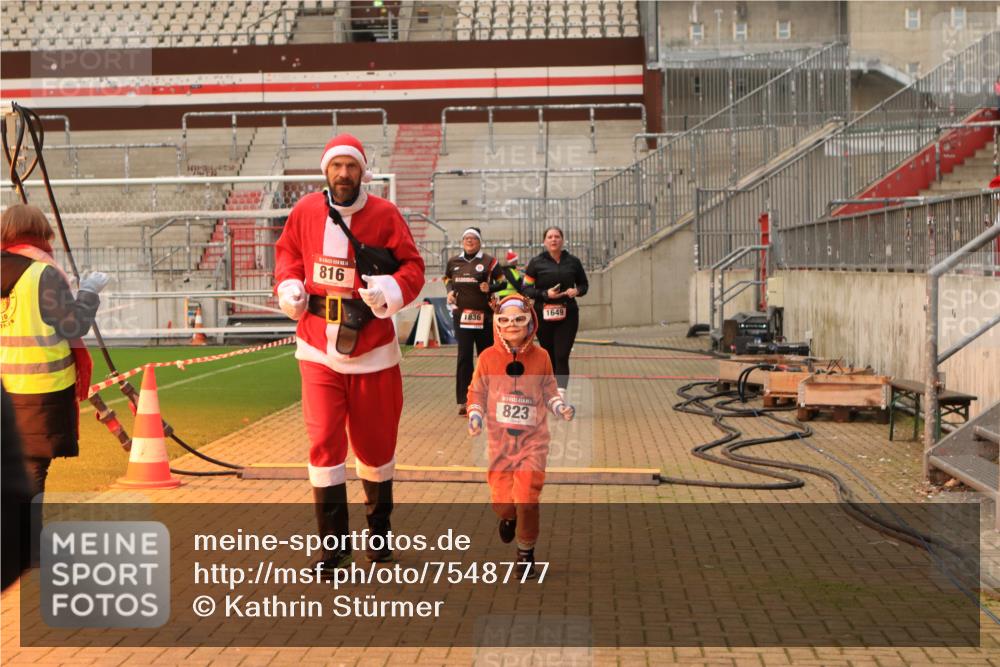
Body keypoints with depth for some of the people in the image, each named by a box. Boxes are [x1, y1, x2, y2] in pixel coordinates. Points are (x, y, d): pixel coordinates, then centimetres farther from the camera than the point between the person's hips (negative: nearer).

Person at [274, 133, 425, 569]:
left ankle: (379, 531, 34)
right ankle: (334, 544, 5)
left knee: (375, 444, 11)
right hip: (318, 349, 1)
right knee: (323, 442, -7)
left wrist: (391, 289, -21)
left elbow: (412, 266, -2)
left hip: (371, 349, 0)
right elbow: (286, 251, 16)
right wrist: (289, 286, -2)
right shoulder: (304, 212, 0)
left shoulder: (384, 214, -5)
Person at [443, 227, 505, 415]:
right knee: (464, 356, -5)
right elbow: (447, 278, 25)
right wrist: (450, 291, 6)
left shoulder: (488, 261, -3)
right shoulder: (453, 262, 7)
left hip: (484, 316, -1)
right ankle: (463, 401, -4)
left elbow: (503, 282, 2)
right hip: (462, 315, 2)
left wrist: (490, 288, -16)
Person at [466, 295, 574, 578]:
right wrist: (475, 416, -12)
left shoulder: (541, 357, -2)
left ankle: (526, 551, 14)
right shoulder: (488, 357, -4)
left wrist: (561, 407, -11)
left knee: (527, 500, -9)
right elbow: (477, 393, 5)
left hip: (532, 440, -1)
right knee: (501, 500, 3)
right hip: (500, 440, 1)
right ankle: (508, 517, 43)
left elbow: (549, 392, 8)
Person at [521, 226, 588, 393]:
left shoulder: (573, 261, 5)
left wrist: (577, 291, -7)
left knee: (562, 357, -10)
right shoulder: (536, 262, 1)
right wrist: (545, 294, -16)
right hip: (543, 316, 0)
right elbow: (526, 289, 0)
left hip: (567, 315, 0)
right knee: (549, 357, 9)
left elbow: (583, 284, 16)